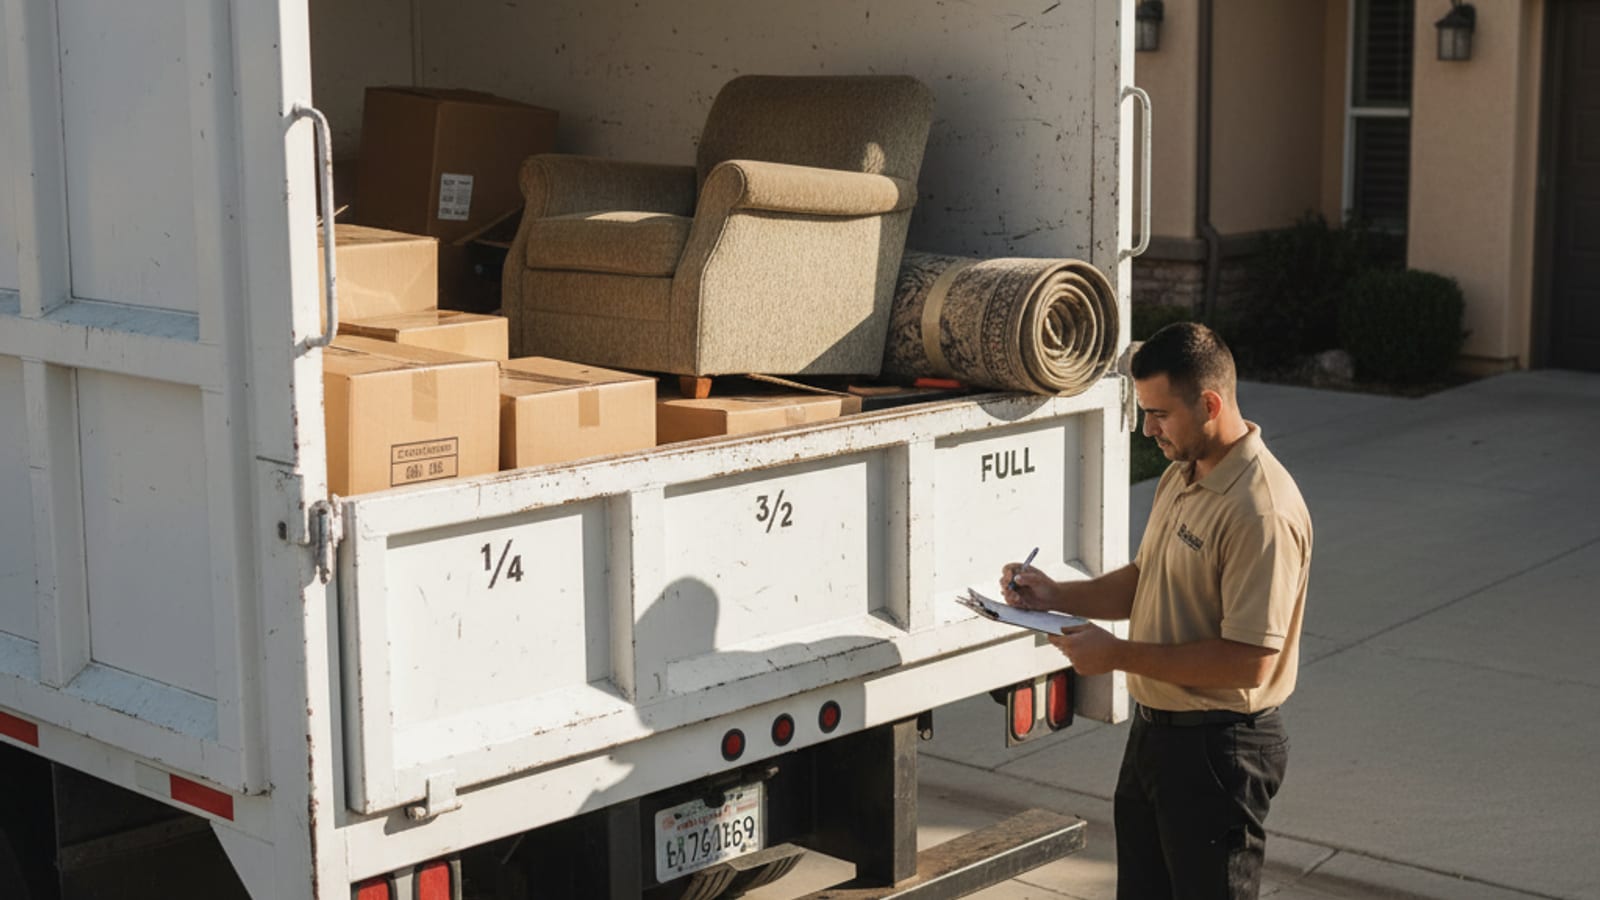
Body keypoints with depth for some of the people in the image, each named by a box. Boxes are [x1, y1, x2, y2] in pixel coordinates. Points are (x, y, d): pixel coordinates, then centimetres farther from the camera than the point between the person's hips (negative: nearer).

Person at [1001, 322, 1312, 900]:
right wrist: (1055, 596, 4)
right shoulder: (1180, 477, 8)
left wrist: (1120, 655, -22)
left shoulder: (1262, 511, -25)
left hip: (1219, 748, -9)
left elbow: (1248, 661, -27)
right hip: (1154, 728, 10)